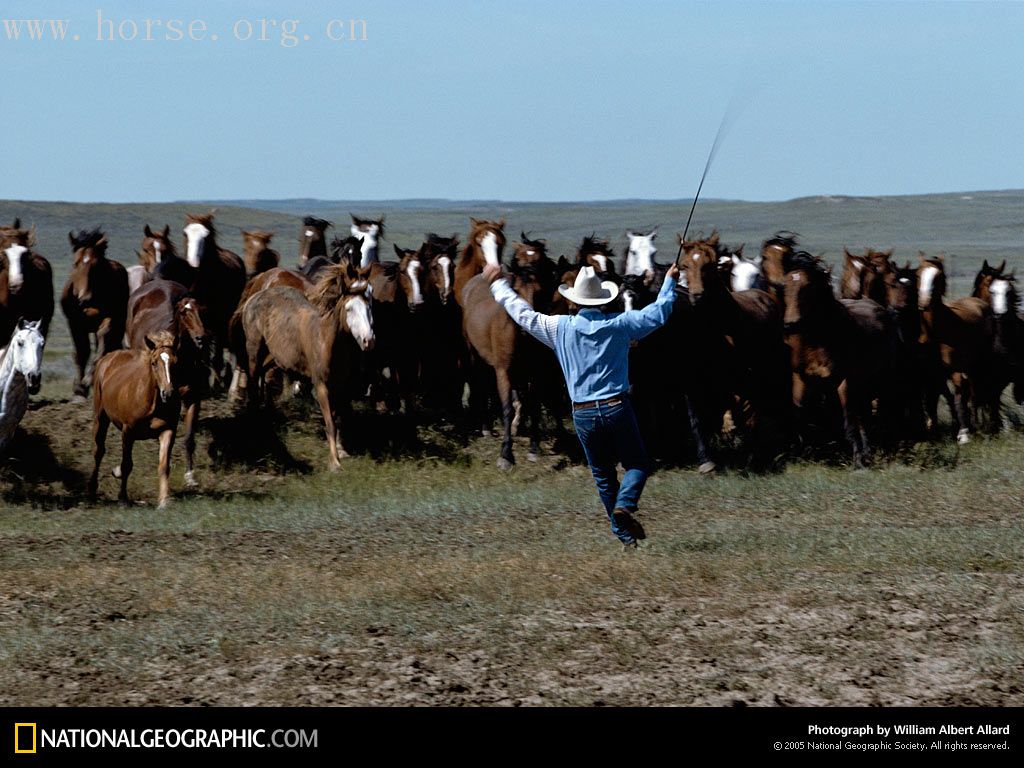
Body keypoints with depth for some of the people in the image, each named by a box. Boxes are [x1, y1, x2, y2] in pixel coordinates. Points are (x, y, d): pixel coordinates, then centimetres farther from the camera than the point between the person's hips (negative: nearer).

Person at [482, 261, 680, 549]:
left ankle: (624, 535, 12)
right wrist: (670, 282, 21)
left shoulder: (560, 328, -2)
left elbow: (523, 314, 9)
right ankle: (625, 505, -18)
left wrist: (498, 284, 22)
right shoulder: (620, 324, -5)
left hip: (583, 414, 2)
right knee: (637, 464, 10)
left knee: (603, 475, 13)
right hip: (617, 407, -2)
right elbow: (658, 313, 5)